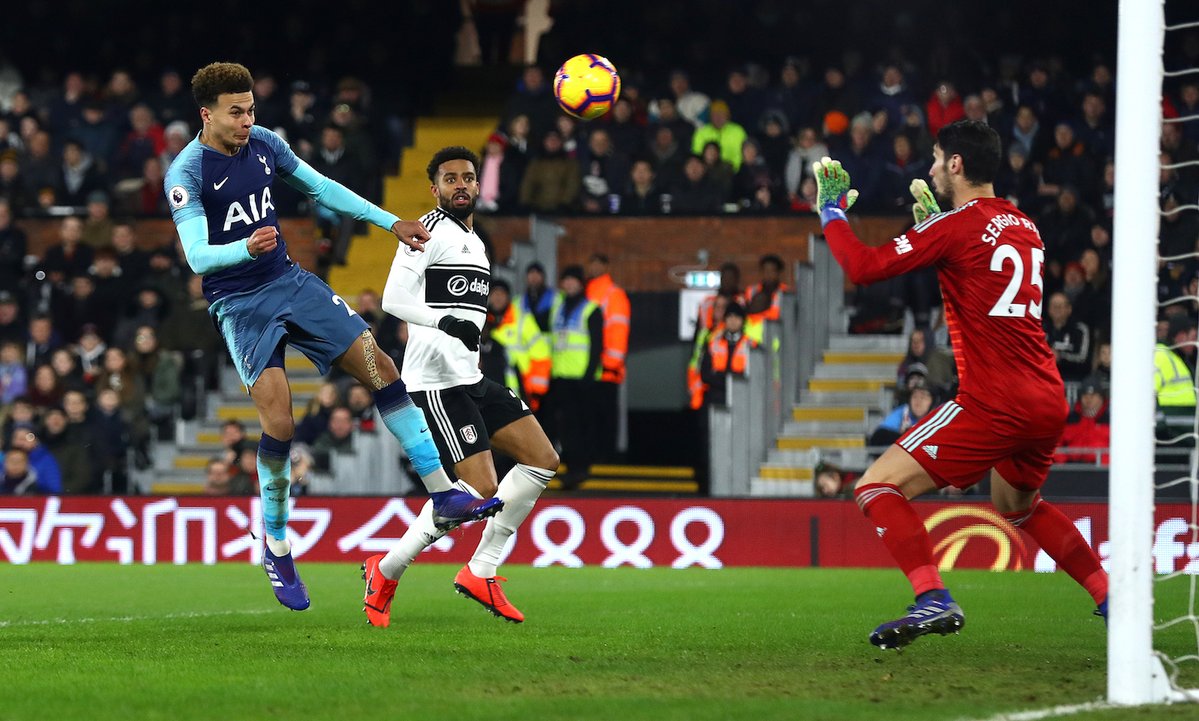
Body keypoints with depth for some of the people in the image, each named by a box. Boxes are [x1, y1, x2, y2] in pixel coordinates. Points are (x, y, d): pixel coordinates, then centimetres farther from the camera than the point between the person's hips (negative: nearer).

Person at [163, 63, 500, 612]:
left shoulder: (264, 144, 2)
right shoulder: (186, 174, -16)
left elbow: (322, 189, 15)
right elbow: (197, 256, -24)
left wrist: (391, 223, 15)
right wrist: (247, 248, -44)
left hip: (289, 281, 6)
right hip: (239, 305, -6)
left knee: (379, 368, -4)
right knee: (279, 421, -18)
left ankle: (444, 495, 2)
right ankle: (276, 548, 2)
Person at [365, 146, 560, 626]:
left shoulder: (474, 243, 21)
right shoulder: (429, 232, -8)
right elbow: (394, 299, -21)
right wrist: (446, 321, -35)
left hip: (471, 380, 10)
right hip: (437, 383, -10)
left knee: (542, 460, 3)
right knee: (482, 489, -15)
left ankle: (480, 572, 6)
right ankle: (386, 572, -1)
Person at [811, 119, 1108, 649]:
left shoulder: (956, 225, -8)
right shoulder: (1024, 227, 15)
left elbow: (863, 267, -12)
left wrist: (831, 210, 4)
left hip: (995, 402, -8)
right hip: (1050, 402, 8)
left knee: (878, 487, -6)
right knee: (1017, 505, 34)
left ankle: (933, 600, -24)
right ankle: (1111, 596, 27)